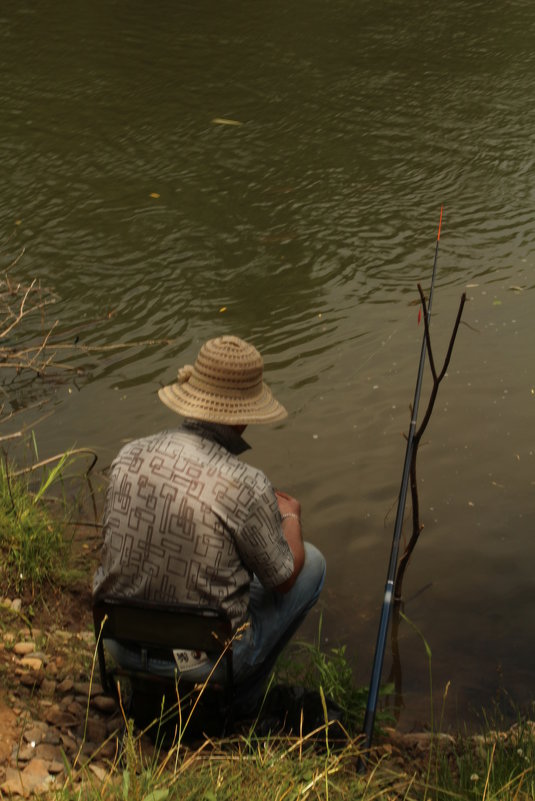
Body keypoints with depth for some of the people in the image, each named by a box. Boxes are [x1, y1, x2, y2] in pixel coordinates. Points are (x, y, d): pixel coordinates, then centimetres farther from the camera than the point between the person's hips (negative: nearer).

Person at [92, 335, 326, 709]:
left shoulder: (130, 456, -10)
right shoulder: (246, 485, -25)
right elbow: (283, 578, -8)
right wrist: (290, 517, 14)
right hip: (204, 660, -5)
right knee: (311, 562, 15)